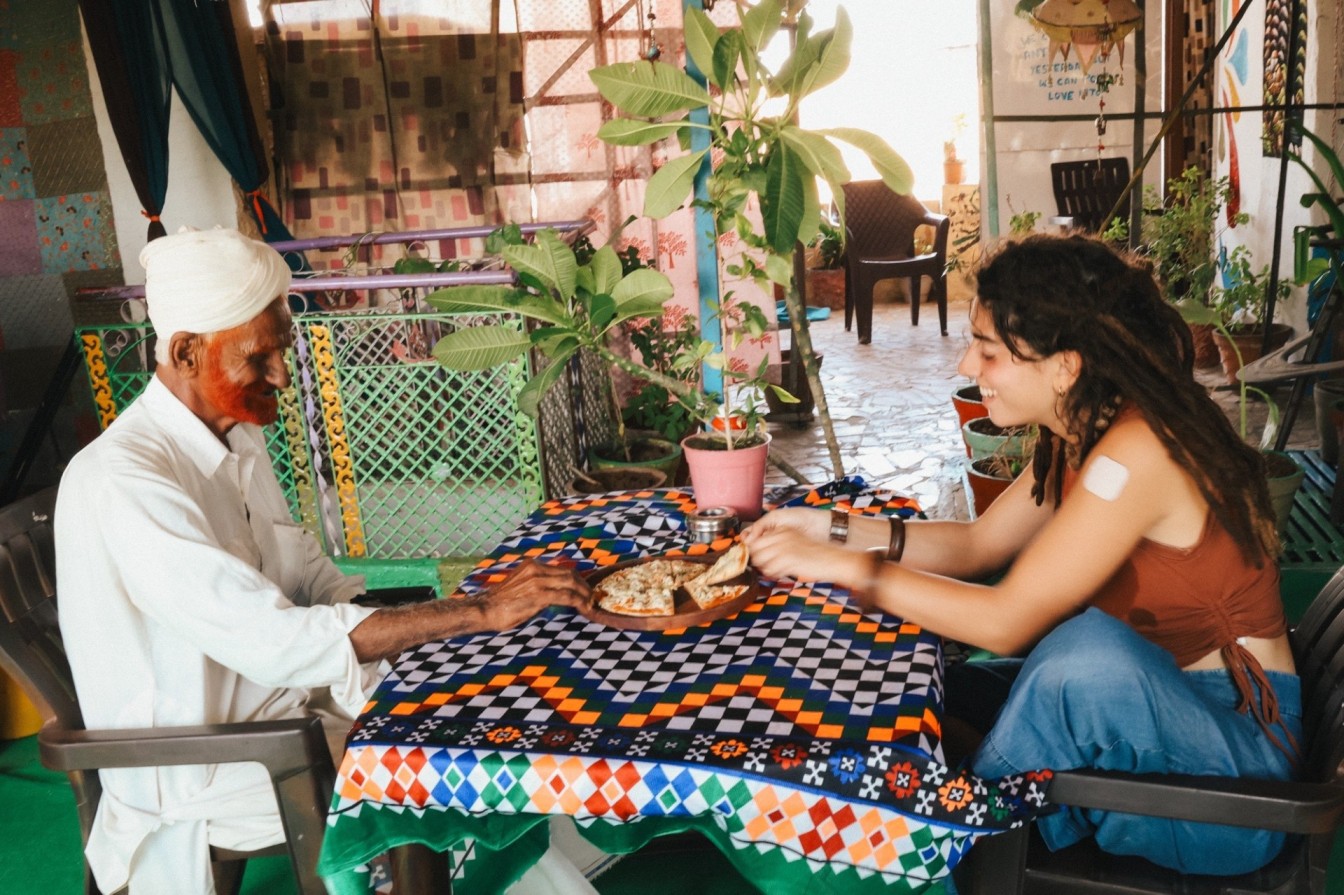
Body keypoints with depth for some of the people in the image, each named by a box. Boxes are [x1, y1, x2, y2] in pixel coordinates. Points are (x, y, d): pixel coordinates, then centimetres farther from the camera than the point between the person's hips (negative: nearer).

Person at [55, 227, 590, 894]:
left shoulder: (237, 436, 3)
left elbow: (310, 579, 8)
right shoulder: (120, 482, -26)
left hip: (283, 697, 8)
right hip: (197, 766, -8)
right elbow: (269, 640, -33)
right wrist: (482, 611, -33)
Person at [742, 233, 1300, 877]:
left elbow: (1005, 621, -27)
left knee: (1091, 648, -36)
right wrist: (835, 531, -1)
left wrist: (844, 567, -21)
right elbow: (978, 544, 8)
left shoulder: (1138, 450, -27)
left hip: (1236, 738, -8)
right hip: (1149, 707, 8)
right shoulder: (1079, 434, 1)